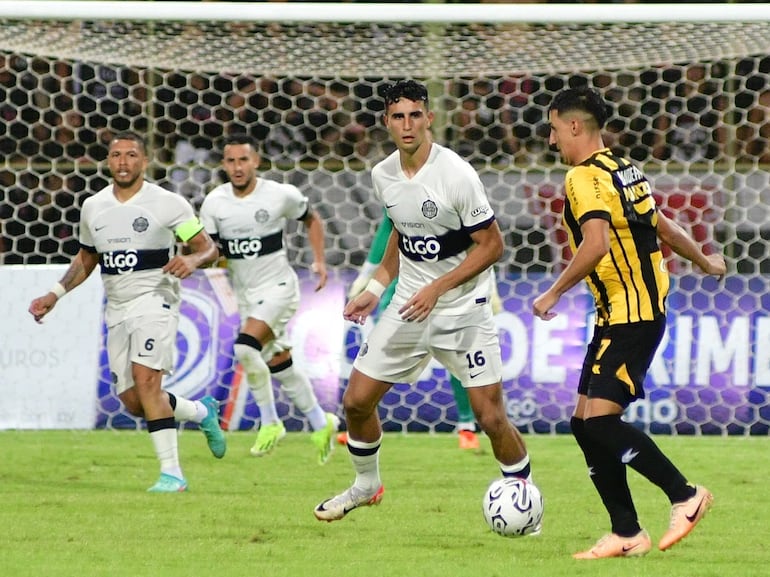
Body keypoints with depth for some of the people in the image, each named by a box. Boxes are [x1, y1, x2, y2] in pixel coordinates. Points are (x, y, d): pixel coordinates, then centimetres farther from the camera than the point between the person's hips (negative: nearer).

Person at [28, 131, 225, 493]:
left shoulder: (168, 204, -6)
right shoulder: (93, 207, 10)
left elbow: (208, 247, -4)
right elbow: (86, 259, 23)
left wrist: (192, 260, -27)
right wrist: (55, 295, 12)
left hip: (155, 298, -6)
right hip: (117, 309, 6)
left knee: (145, 379, -24)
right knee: (133, 402, 2)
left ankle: (171, 472, -20)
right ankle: (202, 412, 29)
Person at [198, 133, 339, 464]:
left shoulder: (281, 195, -11)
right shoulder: (214, 204, -3)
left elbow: (312, 220, 7)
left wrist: (319, 260, -3)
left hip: (277, 286, -5)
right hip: (245, 292, 5)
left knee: (246, 347, -25)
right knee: (278, 363, 12)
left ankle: (270, 422, -11)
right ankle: (320, 422, 29)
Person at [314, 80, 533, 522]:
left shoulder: (456, 175, -19)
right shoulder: (383, 176, 0)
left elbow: (492, 245, -15)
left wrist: (437, 288, -20)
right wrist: (376, 289, 11)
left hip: (464, 309, -6)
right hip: (409, 306, 6)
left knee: (492, 418, -10)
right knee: (356, 401, 5)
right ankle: (366, 485, 30)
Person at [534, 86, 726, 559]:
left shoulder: (585, 177, -13)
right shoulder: (625, 171, 15)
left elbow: (596, 243, -27)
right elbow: (664, 228, 25)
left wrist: (554, 293, -19)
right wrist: (706, 261, 41)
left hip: (629, 317, -10)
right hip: (618, 317, 10)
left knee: (600, 419, -16)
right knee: (586, 424, 7)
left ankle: (685, 495, -7)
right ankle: (627, 534, 8)